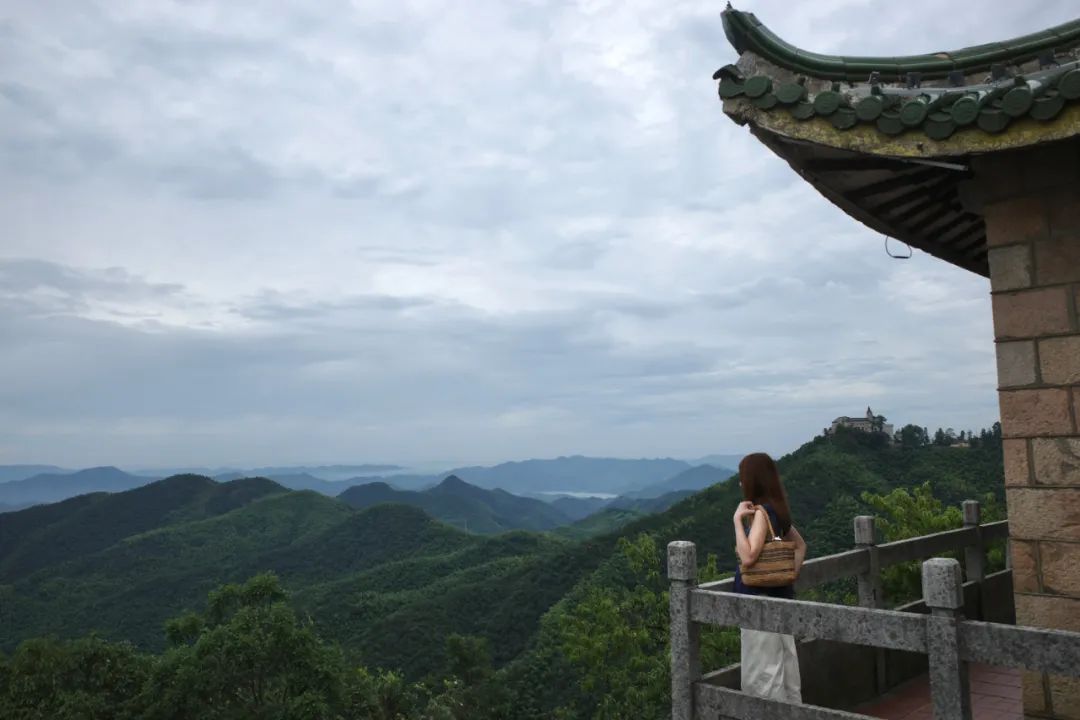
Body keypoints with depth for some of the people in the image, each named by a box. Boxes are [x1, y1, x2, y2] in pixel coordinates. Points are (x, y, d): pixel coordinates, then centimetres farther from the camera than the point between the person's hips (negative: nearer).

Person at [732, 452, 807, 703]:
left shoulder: (761, 511, -18)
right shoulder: (777, 510, 9)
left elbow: (747, 557, -28)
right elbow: (800, 545, 21)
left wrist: (737, 519, -22)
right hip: (780, 598, 9)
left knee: (761, 675, 0)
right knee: (784, 669, 16)